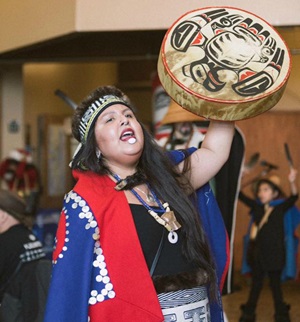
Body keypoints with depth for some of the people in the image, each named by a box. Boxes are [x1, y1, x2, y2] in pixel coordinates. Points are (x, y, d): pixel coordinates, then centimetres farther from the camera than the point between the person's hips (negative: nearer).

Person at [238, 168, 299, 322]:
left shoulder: (280, 208, -7)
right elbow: (241, 195, 4)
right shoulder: (257, 206, 3)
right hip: (257, 253, 4)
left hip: (274, 254, -3)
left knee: (275, 285, 6)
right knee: (256, 284, 15)